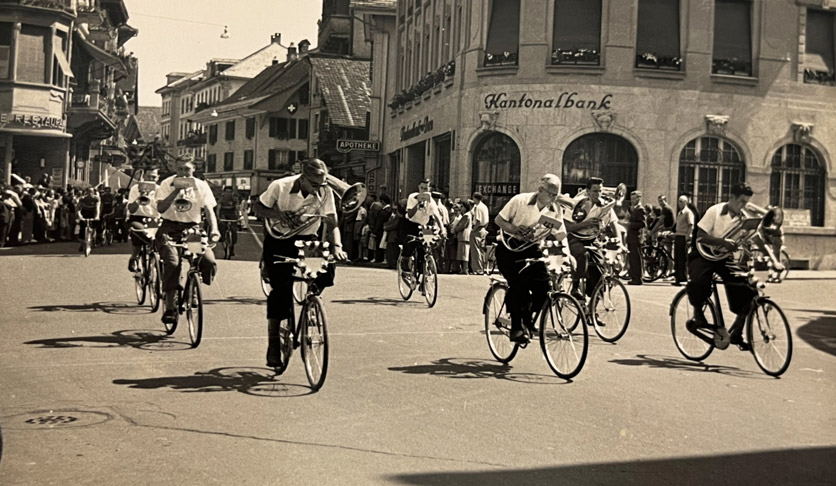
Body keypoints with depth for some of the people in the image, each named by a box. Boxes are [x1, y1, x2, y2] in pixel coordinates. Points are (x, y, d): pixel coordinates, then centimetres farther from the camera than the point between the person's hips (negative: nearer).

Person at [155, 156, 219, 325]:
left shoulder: (201, 186, 4)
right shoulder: (167, 184, 0)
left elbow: (209, 210, -3)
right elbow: (160, 208, -13)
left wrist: (214, 229, -21)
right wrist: (176, 191, -22)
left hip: (193, 229, 2)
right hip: (170, 229, -1)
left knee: (209, 262, -21)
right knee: (172, 263, -25)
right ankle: (170, 307, -14)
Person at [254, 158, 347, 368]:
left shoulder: (325, 192, -14)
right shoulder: (280, 187, -18)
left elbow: (331, 223, -15)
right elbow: (258, 208, -5)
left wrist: (337, 246, -34)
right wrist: (278, 213, -25)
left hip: (306, 240, 2)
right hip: (279, 241, -2)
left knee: (327, 266, -26)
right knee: (281, 289, -14)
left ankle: (312, 293, 7)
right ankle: (273, 343, -4)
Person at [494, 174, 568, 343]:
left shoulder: (555, 209, -3)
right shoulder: (520, 200, -14)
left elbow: (561, 235, 0)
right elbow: (498, 219, -9)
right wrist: (514, 230, -25)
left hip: (532, 249, 4)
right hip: (509, 248, -4)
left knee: (543, 286, -14)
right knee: (518, 284, -24)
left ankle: (527, 319, 12)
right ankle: (516, 327, -10)